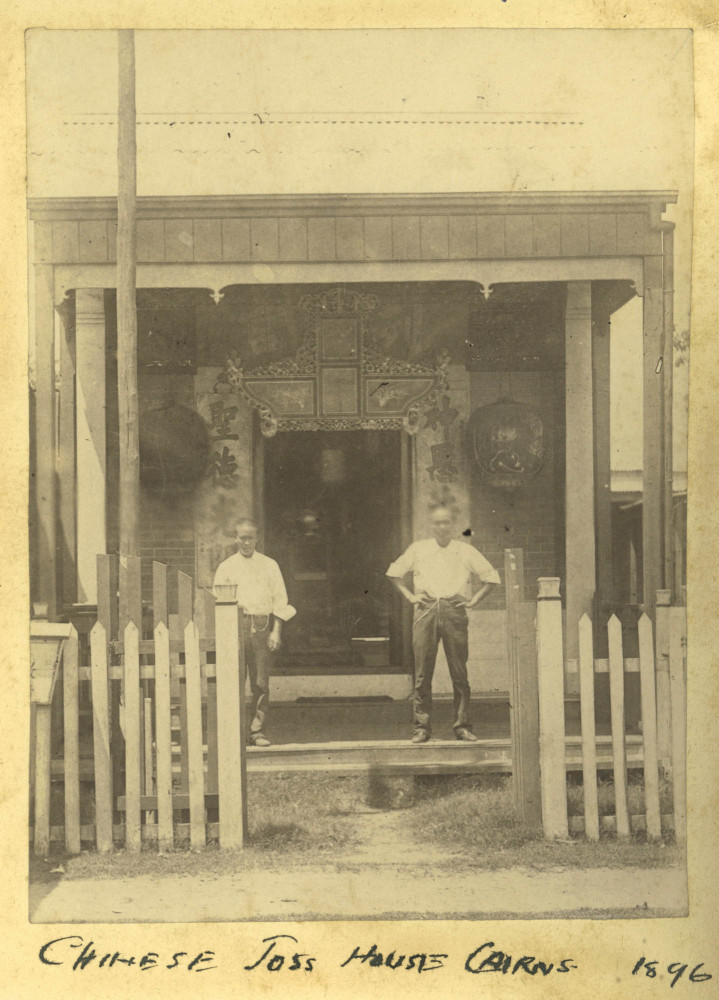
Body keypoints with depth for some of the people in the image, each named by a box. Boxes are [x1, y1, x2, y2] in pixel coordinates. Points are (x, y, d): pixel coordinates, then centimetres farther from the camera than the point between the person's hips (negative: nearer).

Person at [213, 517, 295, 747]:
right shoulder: (226, 567, 11)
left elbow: (280, 599, 8)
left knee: (261, 682, -1)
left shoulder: (269, 565, 11)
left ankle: (258, 731, 6)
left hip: (263, 626, 0)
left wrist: (276, 631, -1)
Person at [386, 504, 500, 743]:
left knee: (459, 672, -2)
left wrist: (473, 600, 7)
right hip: (425, 611, 0)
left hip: (454, 611, 0)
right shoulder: (418, 549, 13)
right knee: (422, 672, -2)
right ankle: (422, 727, 3)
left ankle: (462, 726, 5)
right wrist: (410, 596, 10)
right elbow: (394, 572, 21)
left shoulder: (466, 551, 12)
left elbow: (491, 577, 18)